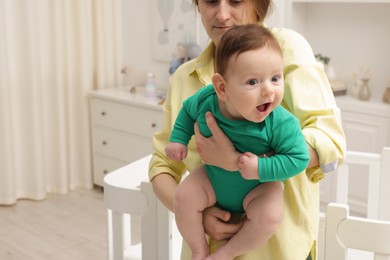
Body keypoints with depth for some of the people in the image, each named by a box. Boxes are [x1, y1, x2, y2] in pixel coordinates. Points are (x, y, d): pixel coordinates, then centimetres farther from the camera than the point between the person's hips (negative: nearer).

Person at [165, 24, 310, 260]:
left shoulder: (281, 123, -35)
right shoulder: (205, 100, -23)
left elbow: (299, 158, -27)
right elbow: (187, 111, 1)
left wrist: (261, 168, -36)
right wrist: (178, 140, -4)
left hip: (259, 186, -2)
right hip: (213, 179, 3)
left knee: (270, 216, -26)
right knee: (184, 198, -15)